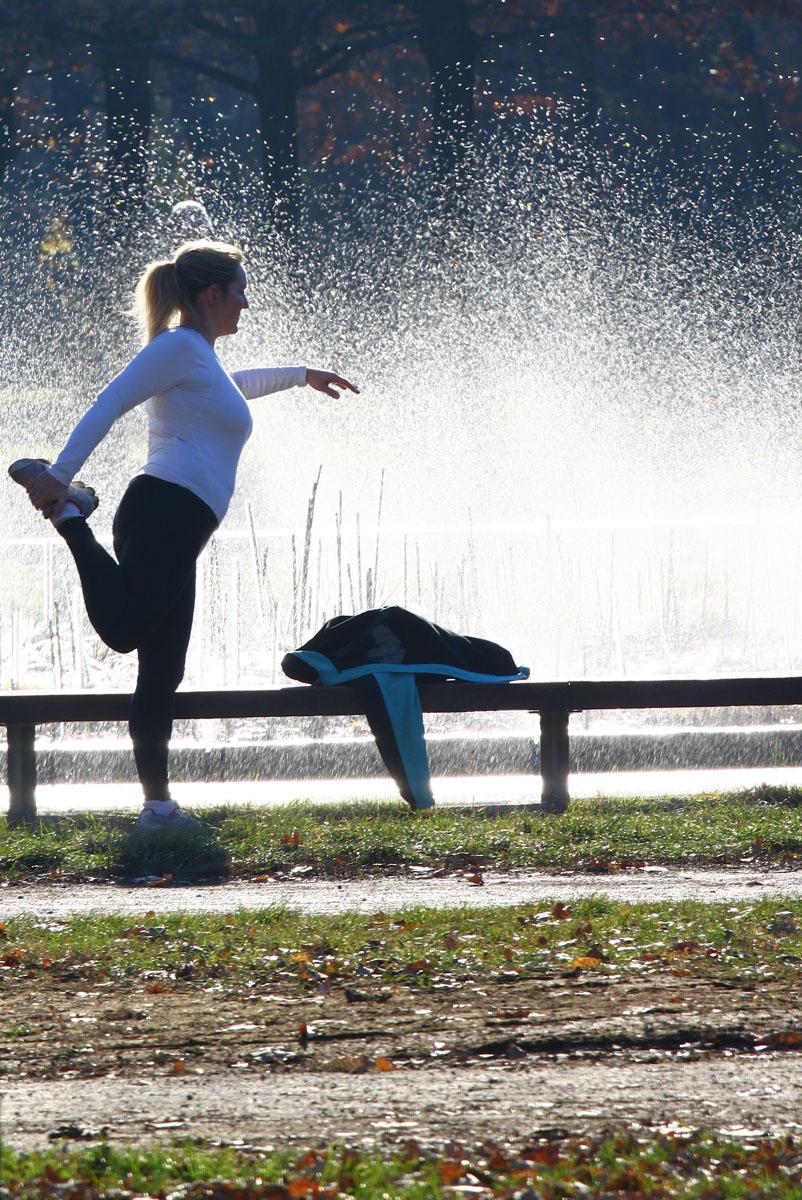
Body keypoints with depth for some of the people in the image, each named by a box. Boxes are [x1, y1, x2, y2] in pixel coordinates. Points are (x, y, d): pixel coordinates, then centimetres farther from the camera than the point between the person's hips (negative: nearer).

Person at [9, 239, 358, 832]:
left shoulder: (202, 359, 30)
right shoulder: (181, 346, -1)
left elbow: (233, 384, 56)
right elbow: (109, 404, -12)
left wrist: (300, 375, 68)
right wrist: (61, 473, -22)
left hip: (175, 525, 10)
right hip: (167, 510, -10)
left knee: (163, 672, 5)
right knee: (124, 626, -29)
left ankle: (158, 804, 4)